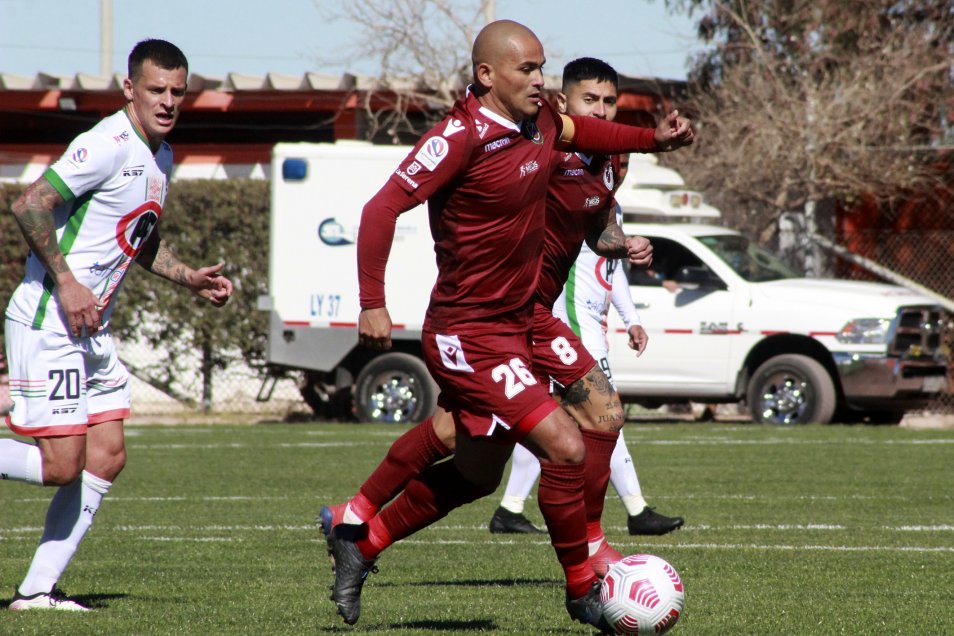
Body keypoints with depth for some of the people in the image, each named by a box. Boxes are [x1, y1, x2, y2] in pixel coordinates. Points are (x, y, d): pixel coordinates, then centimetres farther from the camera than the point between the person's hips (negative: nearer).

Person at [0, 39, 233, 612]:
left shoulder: (161, 156, 14)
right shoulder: (110, 145, -16)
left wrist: (190, 278, 14)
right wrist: (65, 283, -21)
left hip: (93, 327, 10)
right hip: (48, 322, -10)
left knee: (107, 457, 4)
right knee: (61, 466, -13)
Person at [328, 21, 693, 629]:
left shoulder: (538, 119, 3)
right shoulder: (462, 136, -21)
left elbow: (574, 131, 29)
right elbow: (383, 208, -23)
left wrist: (653, 138, 19)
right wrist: (373, 304, -26)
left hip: (518, 323, 10)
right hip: (468, 337, -10)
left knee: (476, 476, 20)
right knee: (565, 447, -17)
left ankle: (359, 543, 36)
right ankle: (583, 589, 0)